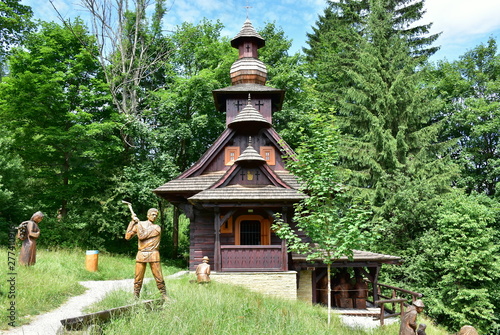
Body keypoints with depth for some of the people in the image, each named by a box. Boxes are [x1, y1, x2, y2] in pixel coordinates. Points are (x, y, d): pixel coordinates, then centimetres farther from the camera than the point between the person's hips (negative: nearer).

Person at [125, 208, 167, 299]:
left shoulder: (157, 228, -2)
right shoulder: (139, 224, 9)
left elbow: (142, 236, -12)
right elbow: (127, 237, 4)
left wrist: (138, 223, -4)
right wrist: (132, 222, 1)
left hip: (153, 255, -2)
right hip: (141, 254, 2)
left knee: (159, 277, -2)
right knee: (138, 278, 4)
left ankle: (164, 295, 9)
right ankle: (136, 297, 15)